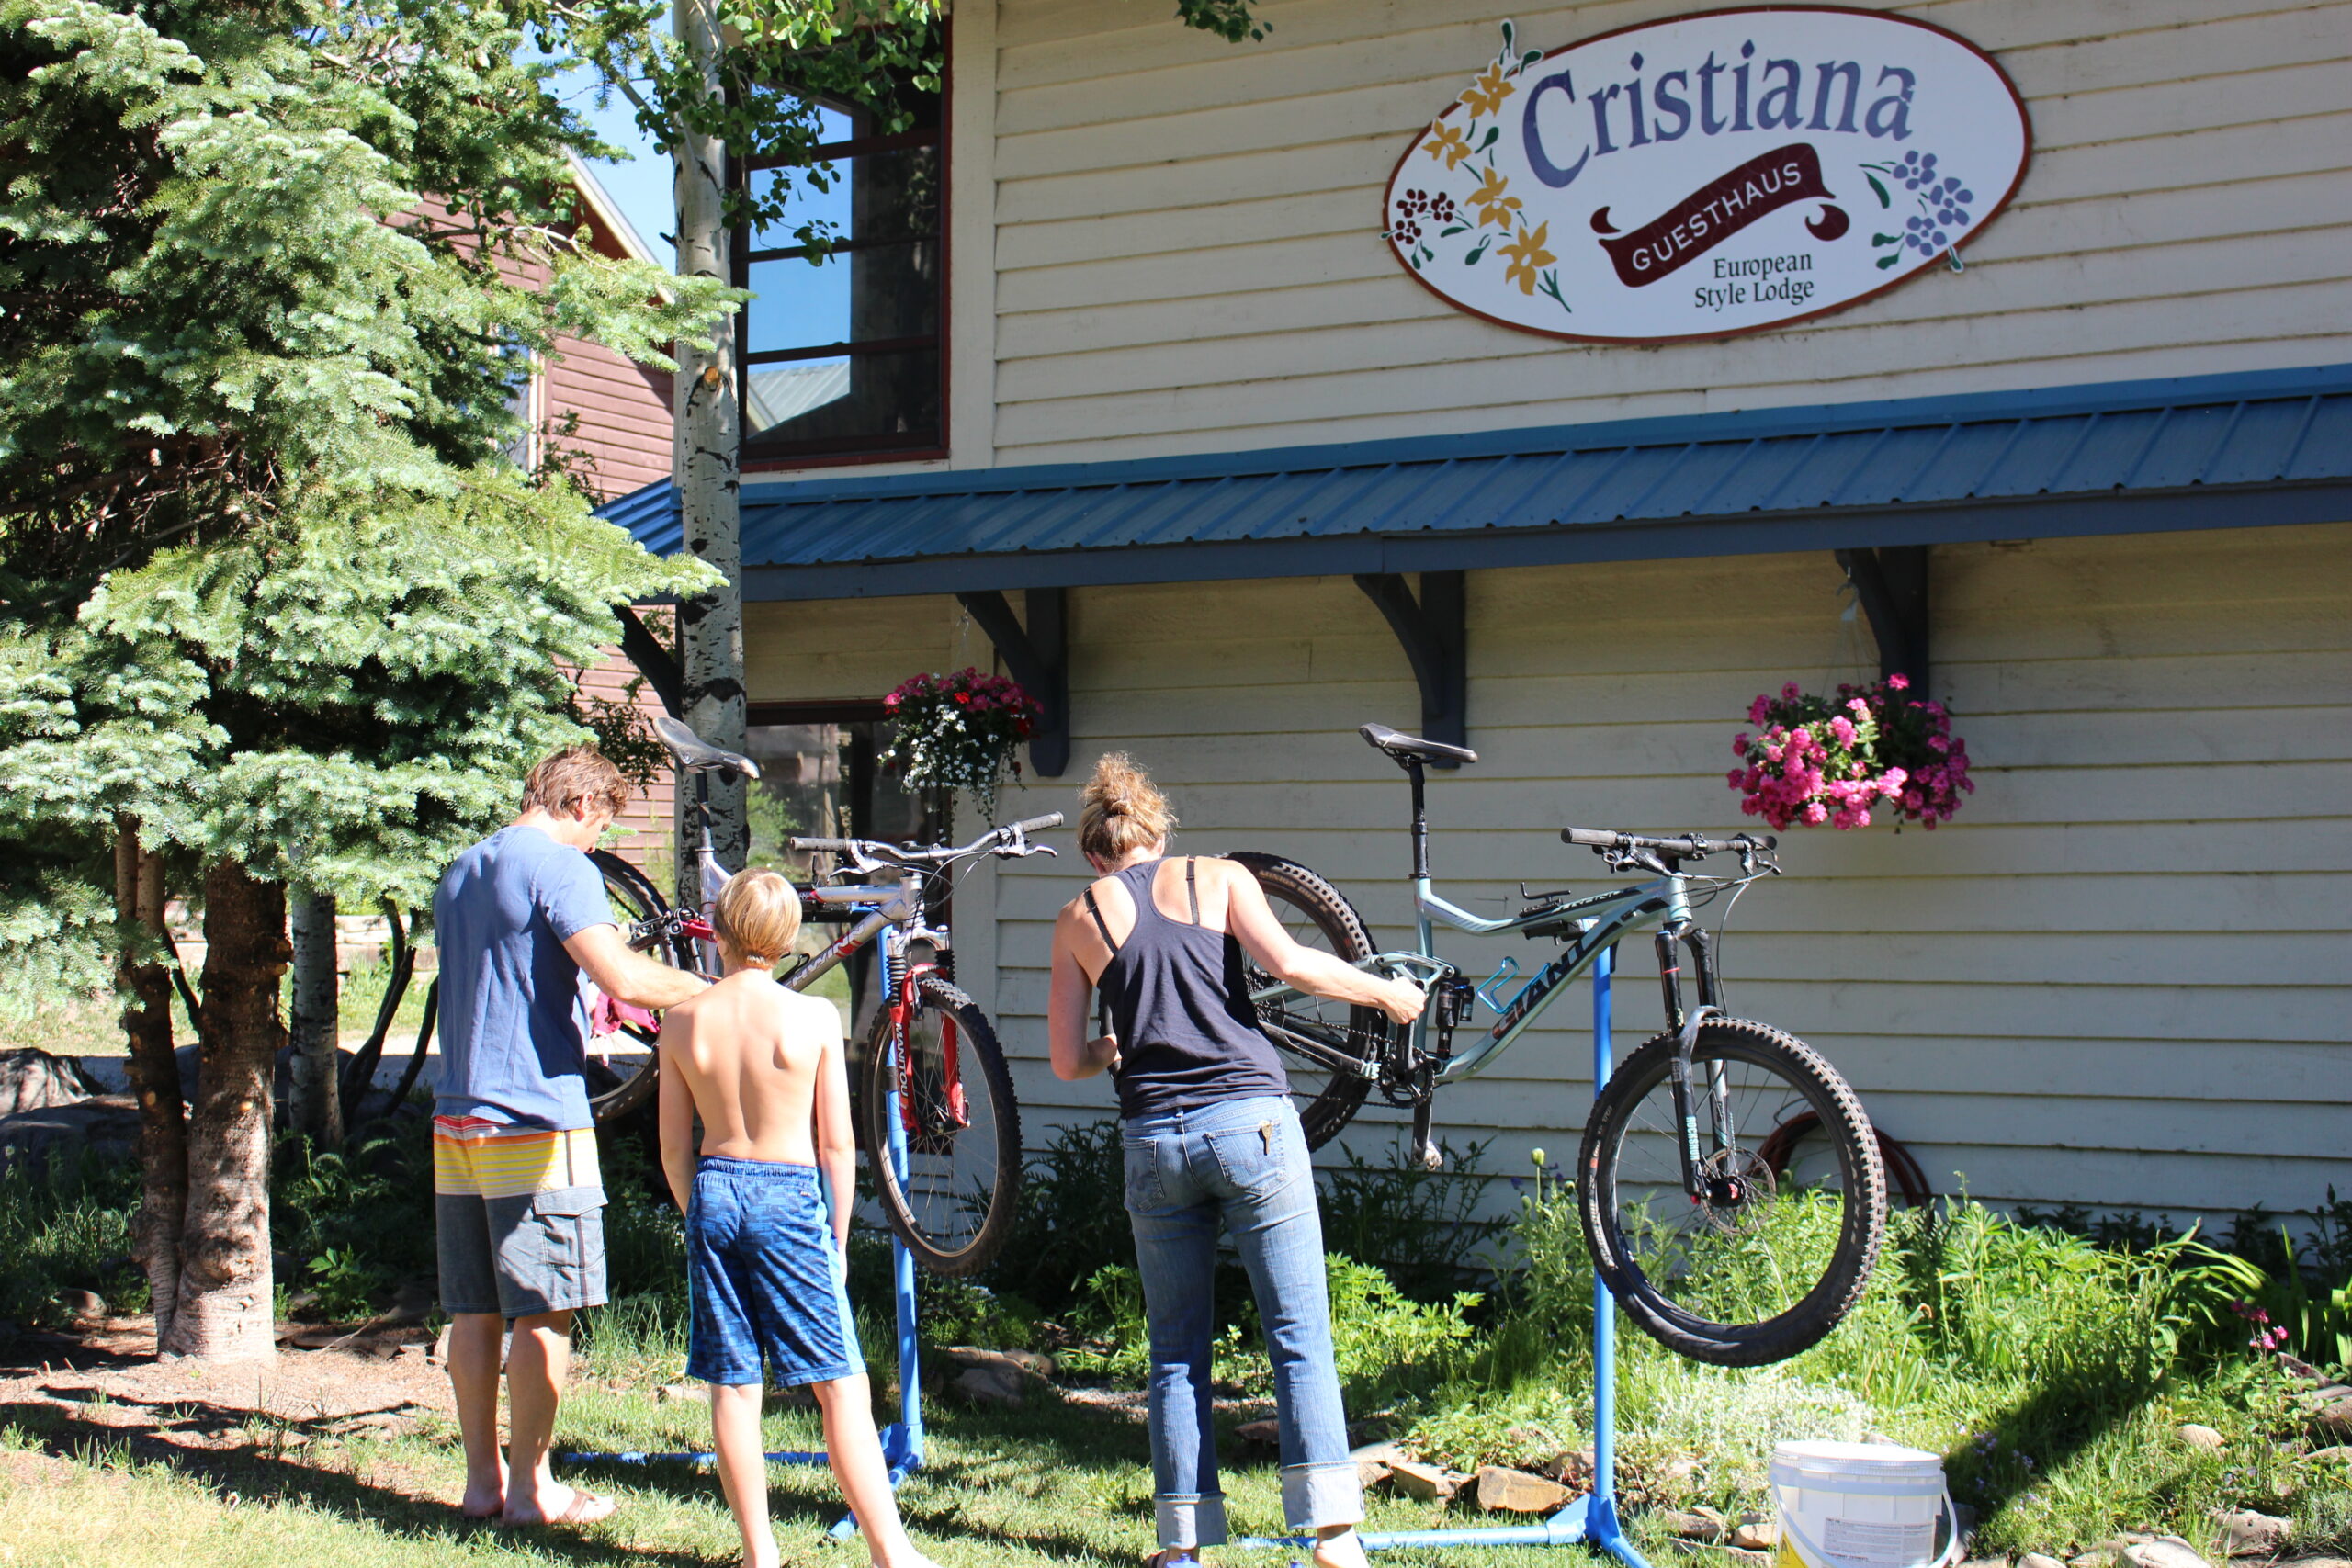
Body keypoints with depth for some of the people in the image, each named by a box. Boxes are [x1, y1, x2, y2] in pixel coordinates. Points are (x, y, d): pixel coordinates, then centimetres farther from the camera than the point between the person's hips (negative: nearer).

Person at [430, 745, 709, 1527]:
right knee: (543, 1314, -1)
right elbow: (623, 978, -22)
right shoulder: (560, 867, -9)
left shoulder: (459, 874, 18)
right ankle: (531, 1486, 4)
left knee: (474, 1310, 11)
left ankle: (482, 1478, 17)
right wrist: (706, 991, -8)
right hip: (536, 1117, -8)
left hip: (458, 1116, 8)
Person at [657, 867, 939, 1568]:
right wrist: (837, 1234, 5)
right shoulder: (813, 1016, -9)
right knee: (840, 1383, 1)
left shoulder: (683, 1022, -1)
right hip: (791, 1195, -3)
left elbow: (674, 1148, 4)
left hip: (714, 1192, 3)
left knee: (732, 1385, 9)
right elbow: (837, 1143, -6)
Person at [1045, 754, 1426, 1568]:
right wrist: (1385, 992, 5)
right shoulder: (1217, 879, 7)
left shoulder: (1078, 919, 11)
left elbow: (1067, 1061, 10)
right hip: (1250, 1121, -2)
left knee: (1176, 1352, 11)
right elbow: (1287, 961, -9)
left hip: (1153, 1140, 2)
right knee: (1300, 1338, 0)